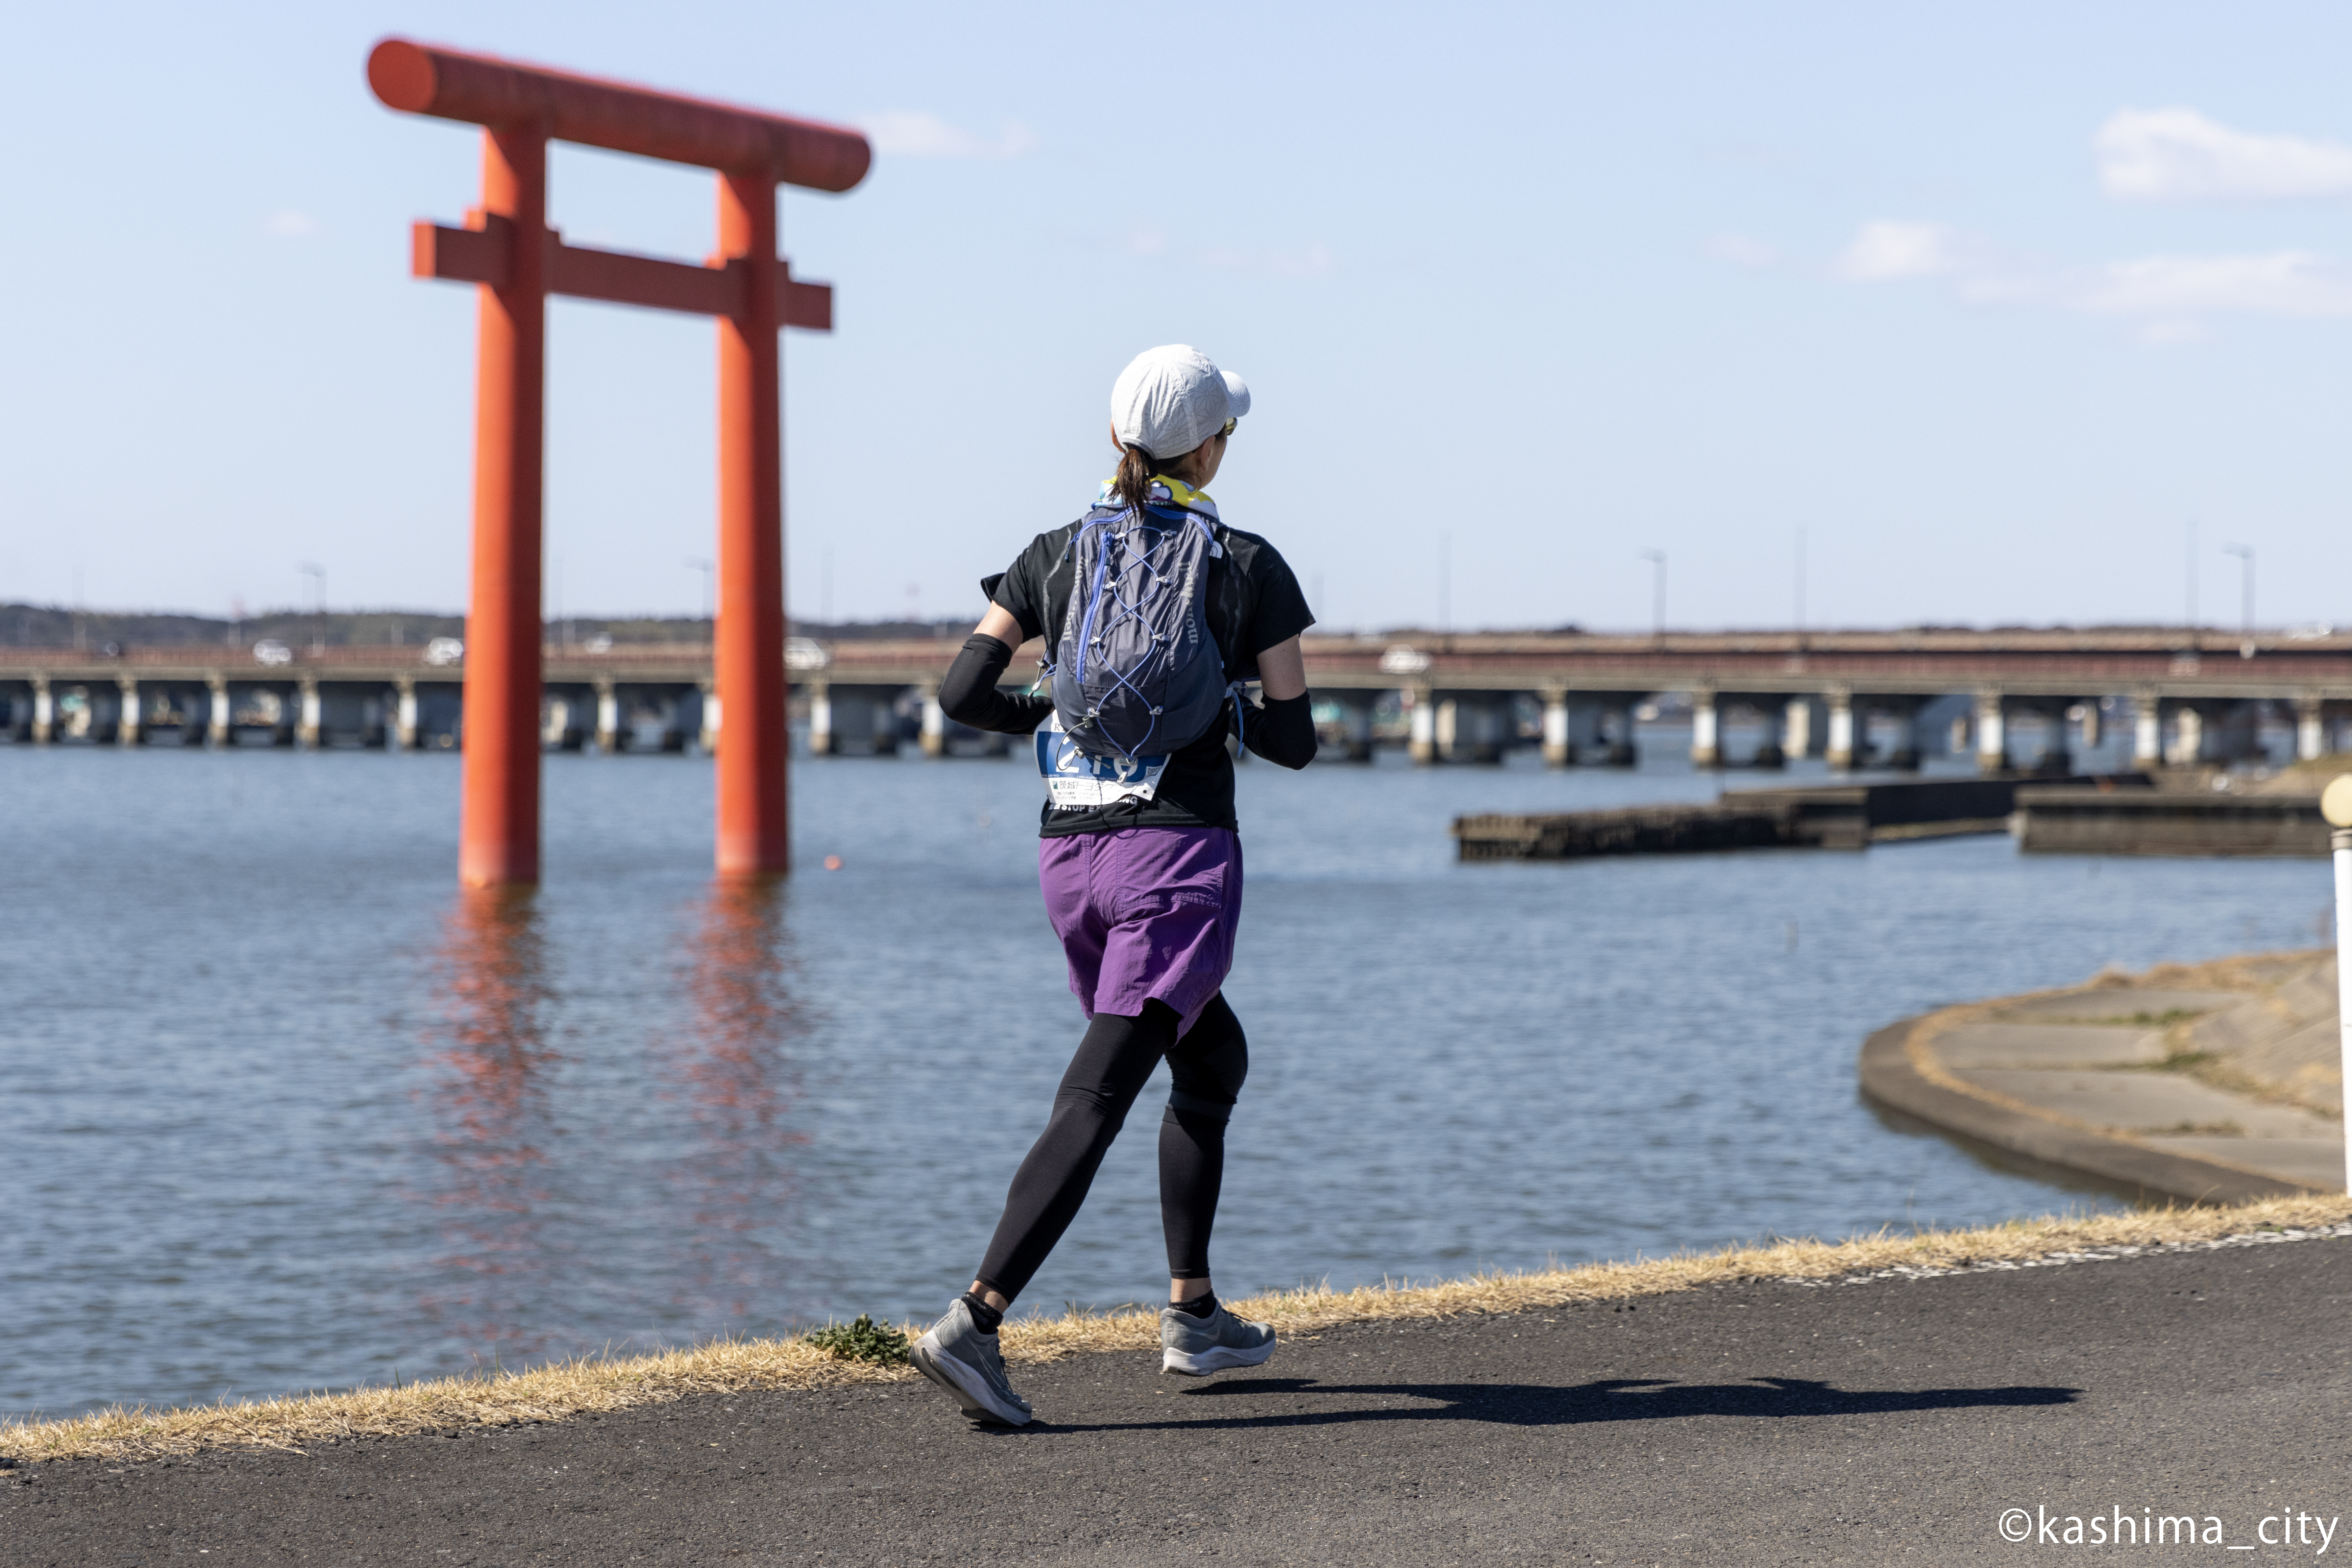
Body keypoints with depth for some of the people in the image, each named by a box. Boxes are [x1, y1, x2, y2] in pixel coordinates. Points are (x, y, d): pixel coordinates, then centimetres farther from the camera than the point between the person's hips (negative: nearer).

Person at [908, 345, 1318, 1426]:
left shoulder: (1054, 556, 8)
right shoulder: (1248, 567, -1)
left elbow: (963, 694, 2)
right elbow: (1295, 742, 0)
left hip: (1070, 856, 6)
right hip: (1180, 850, -6)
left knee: (1214, 1061, 25)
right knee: (1094, 1102, -11)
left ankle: (1194, 1315, 26)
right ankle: (971, 1325, -24)